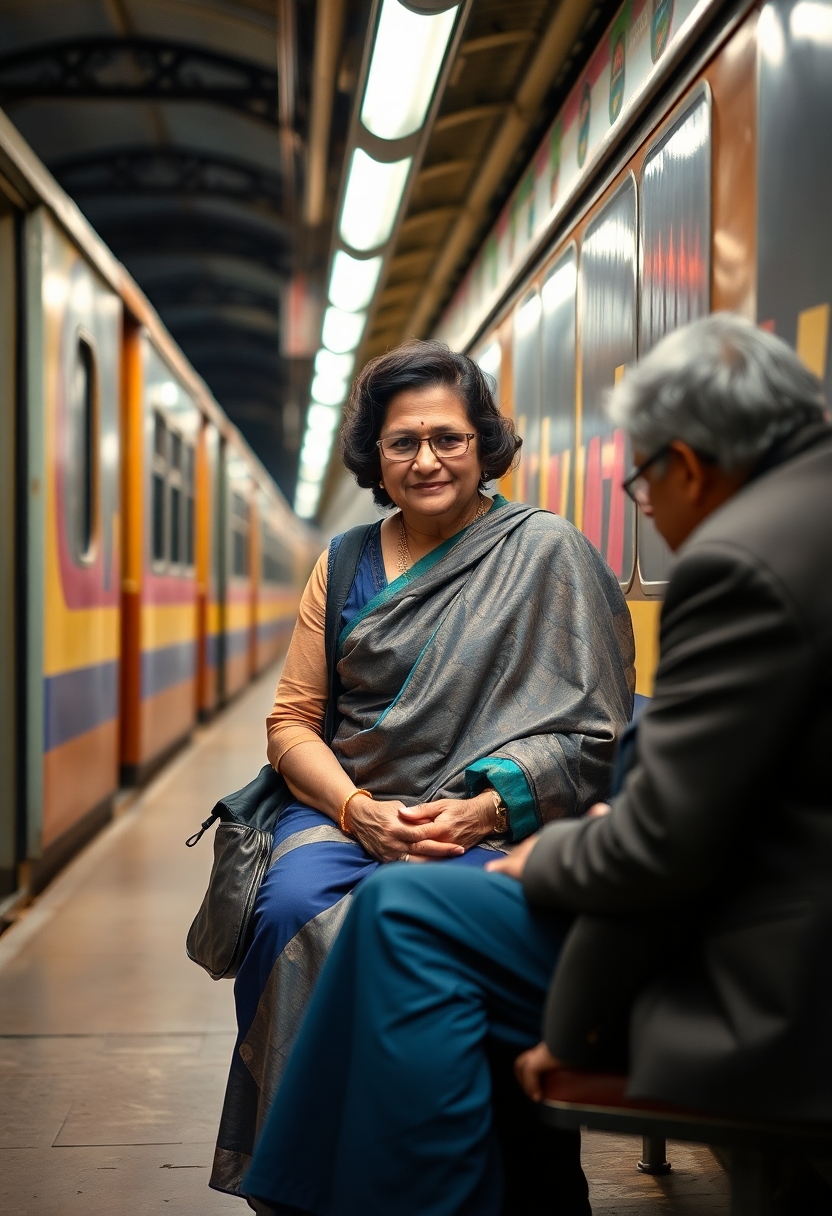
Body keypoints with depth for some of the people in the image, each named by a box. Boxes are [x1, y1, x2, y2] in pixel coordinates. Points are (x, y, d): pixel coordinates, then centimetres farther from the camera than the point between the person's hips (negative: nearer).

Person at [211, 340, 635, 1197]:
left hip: (494, 827, -3)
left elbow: (591, 734, -2)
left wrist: (486, 809, -16)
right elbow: (291, 721, 10)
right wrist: (357, 809, -9)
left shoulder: (547, 553, 3)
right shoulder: (347, 565, 14)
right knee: (294, 910, -28)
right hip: (345, 809, 4)